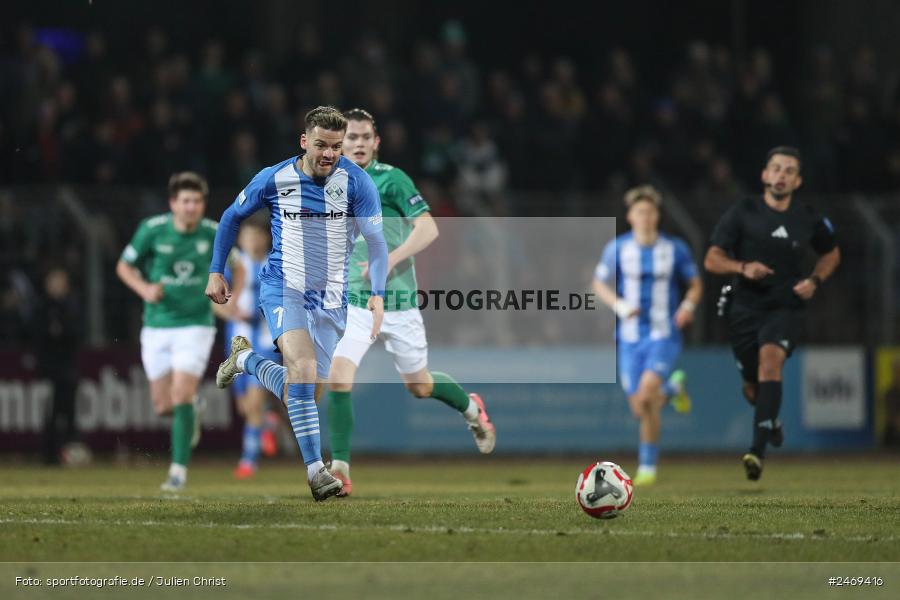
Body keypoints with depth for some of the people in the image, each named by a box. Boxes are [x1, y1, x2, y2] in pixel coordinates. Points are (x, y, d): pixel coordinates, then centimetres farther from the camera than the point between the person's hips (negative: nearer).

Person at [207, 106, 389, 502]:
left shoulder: (356, 182, -9)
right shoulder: (274, 179, -7)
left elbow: (376, 241, -7)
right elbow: (232, 218, 9)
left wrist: (377, 295, -21)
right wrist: (216, 272, 6)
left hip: (330, 299, 3)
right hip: (283, 288, -3)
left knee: (308, 392, 9)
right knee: (303, 369, -26)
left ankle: (245, 359, 37)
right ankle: (315, 470, -25)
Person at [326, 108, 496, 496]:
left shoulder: (391, 179, -10)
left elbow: (428, 229, -18)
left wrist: (391, 260, -29)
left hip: (398, 302, -3)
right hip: (355, 303, 3)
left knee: (419, 386, 13)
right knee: (338, 378, -17)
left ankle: (472, 409, 45)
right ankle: (340, 471, -12)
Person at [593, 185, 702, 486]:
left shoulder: (675, 249, -1)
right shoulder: (617, 248, -1)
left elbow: (695, 284, 10)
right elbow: (599, 284, 7)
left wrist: (688, 305, -11)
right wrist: (618, 304, -12)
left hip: (664, 336, -2)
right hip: (630, 337, 2)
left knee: (646, 396, -24)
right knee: (640, 411, 3)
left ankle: (648, 465, -11)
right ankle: (672, 390, 39)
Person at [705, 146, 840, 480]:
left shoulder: (808, 220, 3)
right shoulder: (742, 213, -3)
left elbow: (831, 253, 21)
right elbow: (712, 260, -5)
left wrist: (814, 281, 1)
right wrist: (742, 267, -24)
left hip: (787, 308, -1)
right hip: (746, 308, 1)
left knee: (771, 358, -30)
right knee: (753, 388, 9)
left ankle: (758, 450, -37)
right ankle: (773, 420, 49)